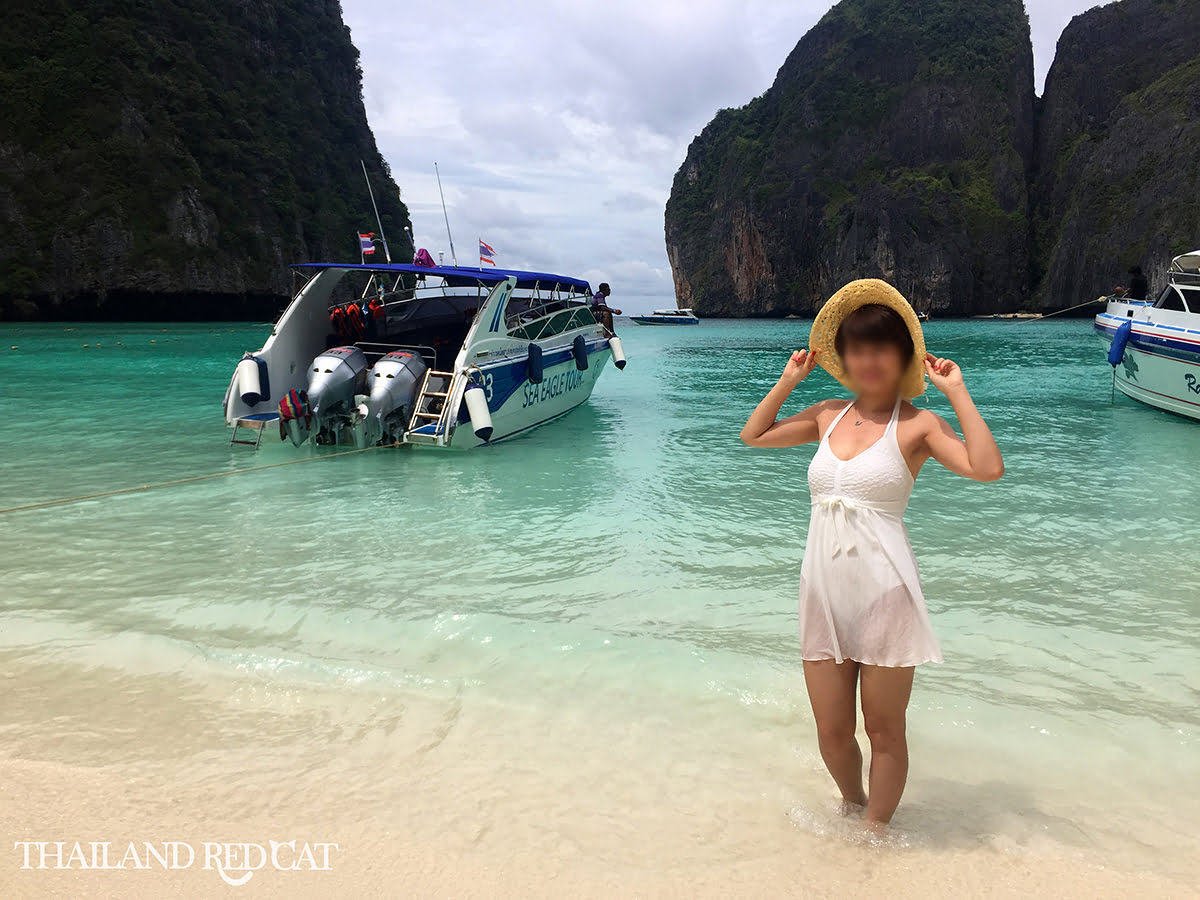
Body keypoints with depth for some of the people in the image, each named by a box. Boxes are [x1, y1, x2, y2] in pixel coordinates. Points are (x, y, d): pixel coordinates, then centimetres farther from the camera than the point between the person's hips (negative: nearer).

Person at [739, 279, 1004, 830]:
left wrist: (956, 391, -13)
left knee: (884, 730, 11)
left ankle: (877, 832, 32)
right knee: (832, 733, 14)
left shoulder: (916, 423, -4)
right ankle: (853, 804, 43)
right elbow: (753, 435, 22)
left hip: (884, 592, -4)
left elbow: (987, 468, -20)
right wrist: (790, 379, 15)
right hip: (824, 591, 4)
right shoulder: (828, 416, 10)